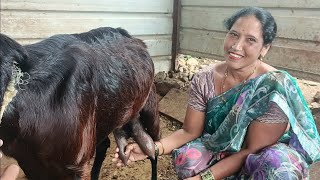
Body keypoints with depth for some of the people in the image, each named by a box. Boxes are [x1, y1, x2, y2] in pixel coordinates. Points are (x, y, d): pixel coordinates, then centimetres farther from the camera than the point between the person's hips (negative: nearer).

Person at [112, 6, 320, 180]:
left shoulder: (275, 88, -24)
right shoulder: (205, 80, -14)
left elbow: (253, 150, -22)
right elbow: (190, 132, -7)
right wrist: (153, 147, -25)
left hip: (263, 158, -2)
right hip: (220, 151, 3)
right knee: (186, 157, -26)